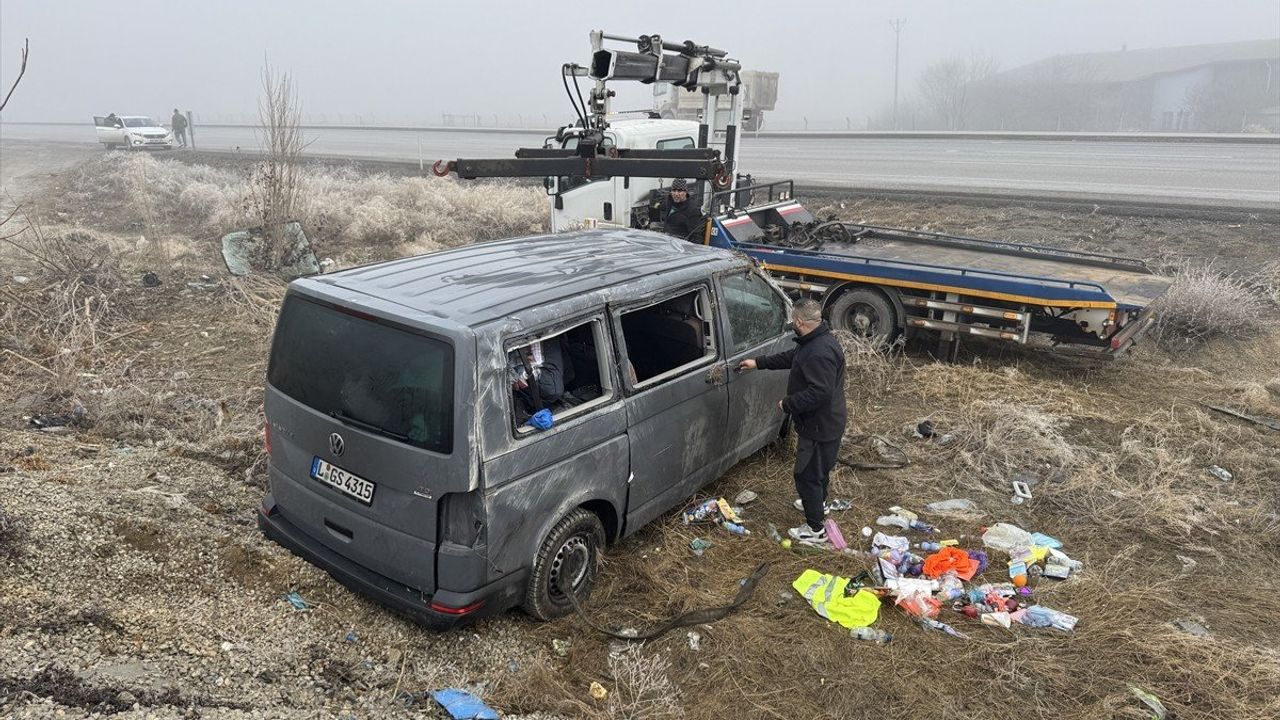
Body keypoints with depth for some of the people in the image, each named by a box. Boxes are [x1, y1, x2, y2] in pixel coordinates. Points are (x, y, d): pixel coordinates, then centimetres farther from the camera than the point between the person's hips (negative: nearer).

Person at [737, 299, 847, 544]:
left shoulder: (819, 353, -32)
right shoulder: (816, 341, 3)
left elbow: (819, 393, -34)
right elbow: (790, 357, 19)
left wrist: (788, 404, -22)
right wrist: (758, 363, 22)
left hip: (820, 426, -10)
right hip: (824, 422, 10)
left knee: (806, 475, 2)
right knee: (819, 468, 30)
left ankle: (815, 530, 14)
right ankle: (819, 503, 53)